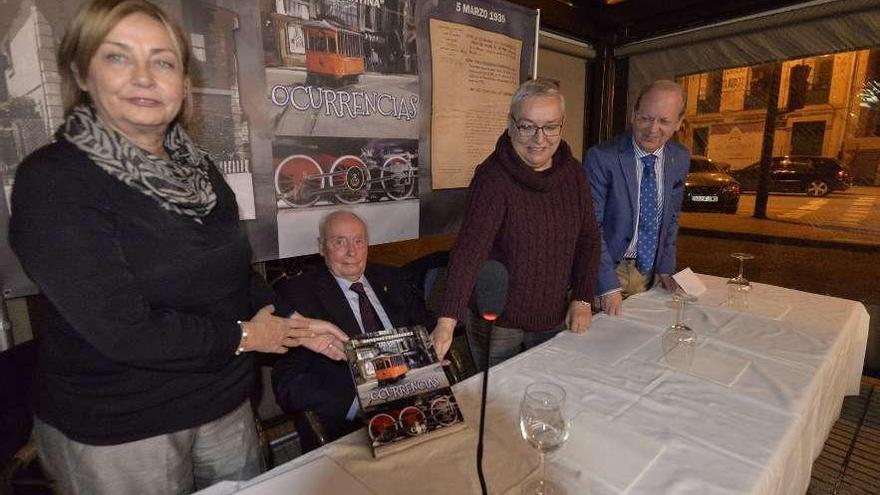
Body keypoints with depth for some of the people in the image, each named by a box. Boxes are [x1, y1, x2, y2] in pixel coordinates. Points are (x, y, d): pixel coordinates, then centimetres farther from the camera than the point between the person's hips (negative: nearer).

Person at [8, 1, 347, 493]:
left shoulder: (196, 167, 1)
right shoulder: (52, 180, -18)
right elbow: (122, 330, -25)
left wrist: (289, 322, -2)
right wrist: (241, 336, -15)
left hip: (224, 401, 6)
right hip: (115, 429, -5)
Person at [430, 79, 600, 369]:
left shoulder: (573, 173, -2)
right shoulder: (492, 178, -21)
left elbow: (588, 237, 5)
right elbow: (469, 249, -31)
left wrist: (582, 299, -2)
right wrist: (447, 321, -40)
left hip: (555, 319, 5)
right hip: (498, 322, -5)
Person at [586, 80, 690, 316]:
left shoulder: (681, 159, 0)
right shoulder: (601, 157, -18)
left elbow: (672, 216, 12)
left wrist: (665, 268, 7)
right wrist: (608, 286, -21)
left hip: (648, 269, 5)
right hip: (607, 269, -5)